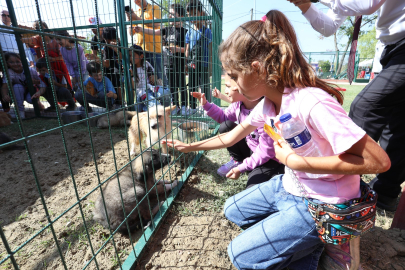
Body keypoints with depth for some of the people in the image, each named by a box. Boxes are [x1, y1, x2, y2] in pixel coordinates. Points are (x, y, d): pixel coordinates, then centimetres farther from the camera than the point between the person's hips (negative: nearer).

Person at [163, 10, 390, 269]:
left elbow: (378, 161, -27)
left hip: (322, 205, -7)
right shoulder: (268, 103, -4)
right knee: (233, 210, 16)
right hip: (290, 187, 8)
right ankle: (304, 241, 16)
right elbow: (232, 137, 7)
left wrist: (293, 160, -27)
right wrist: (190, 146, 10)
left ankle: (312, 246, 11)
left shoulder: (312, 103, -30)